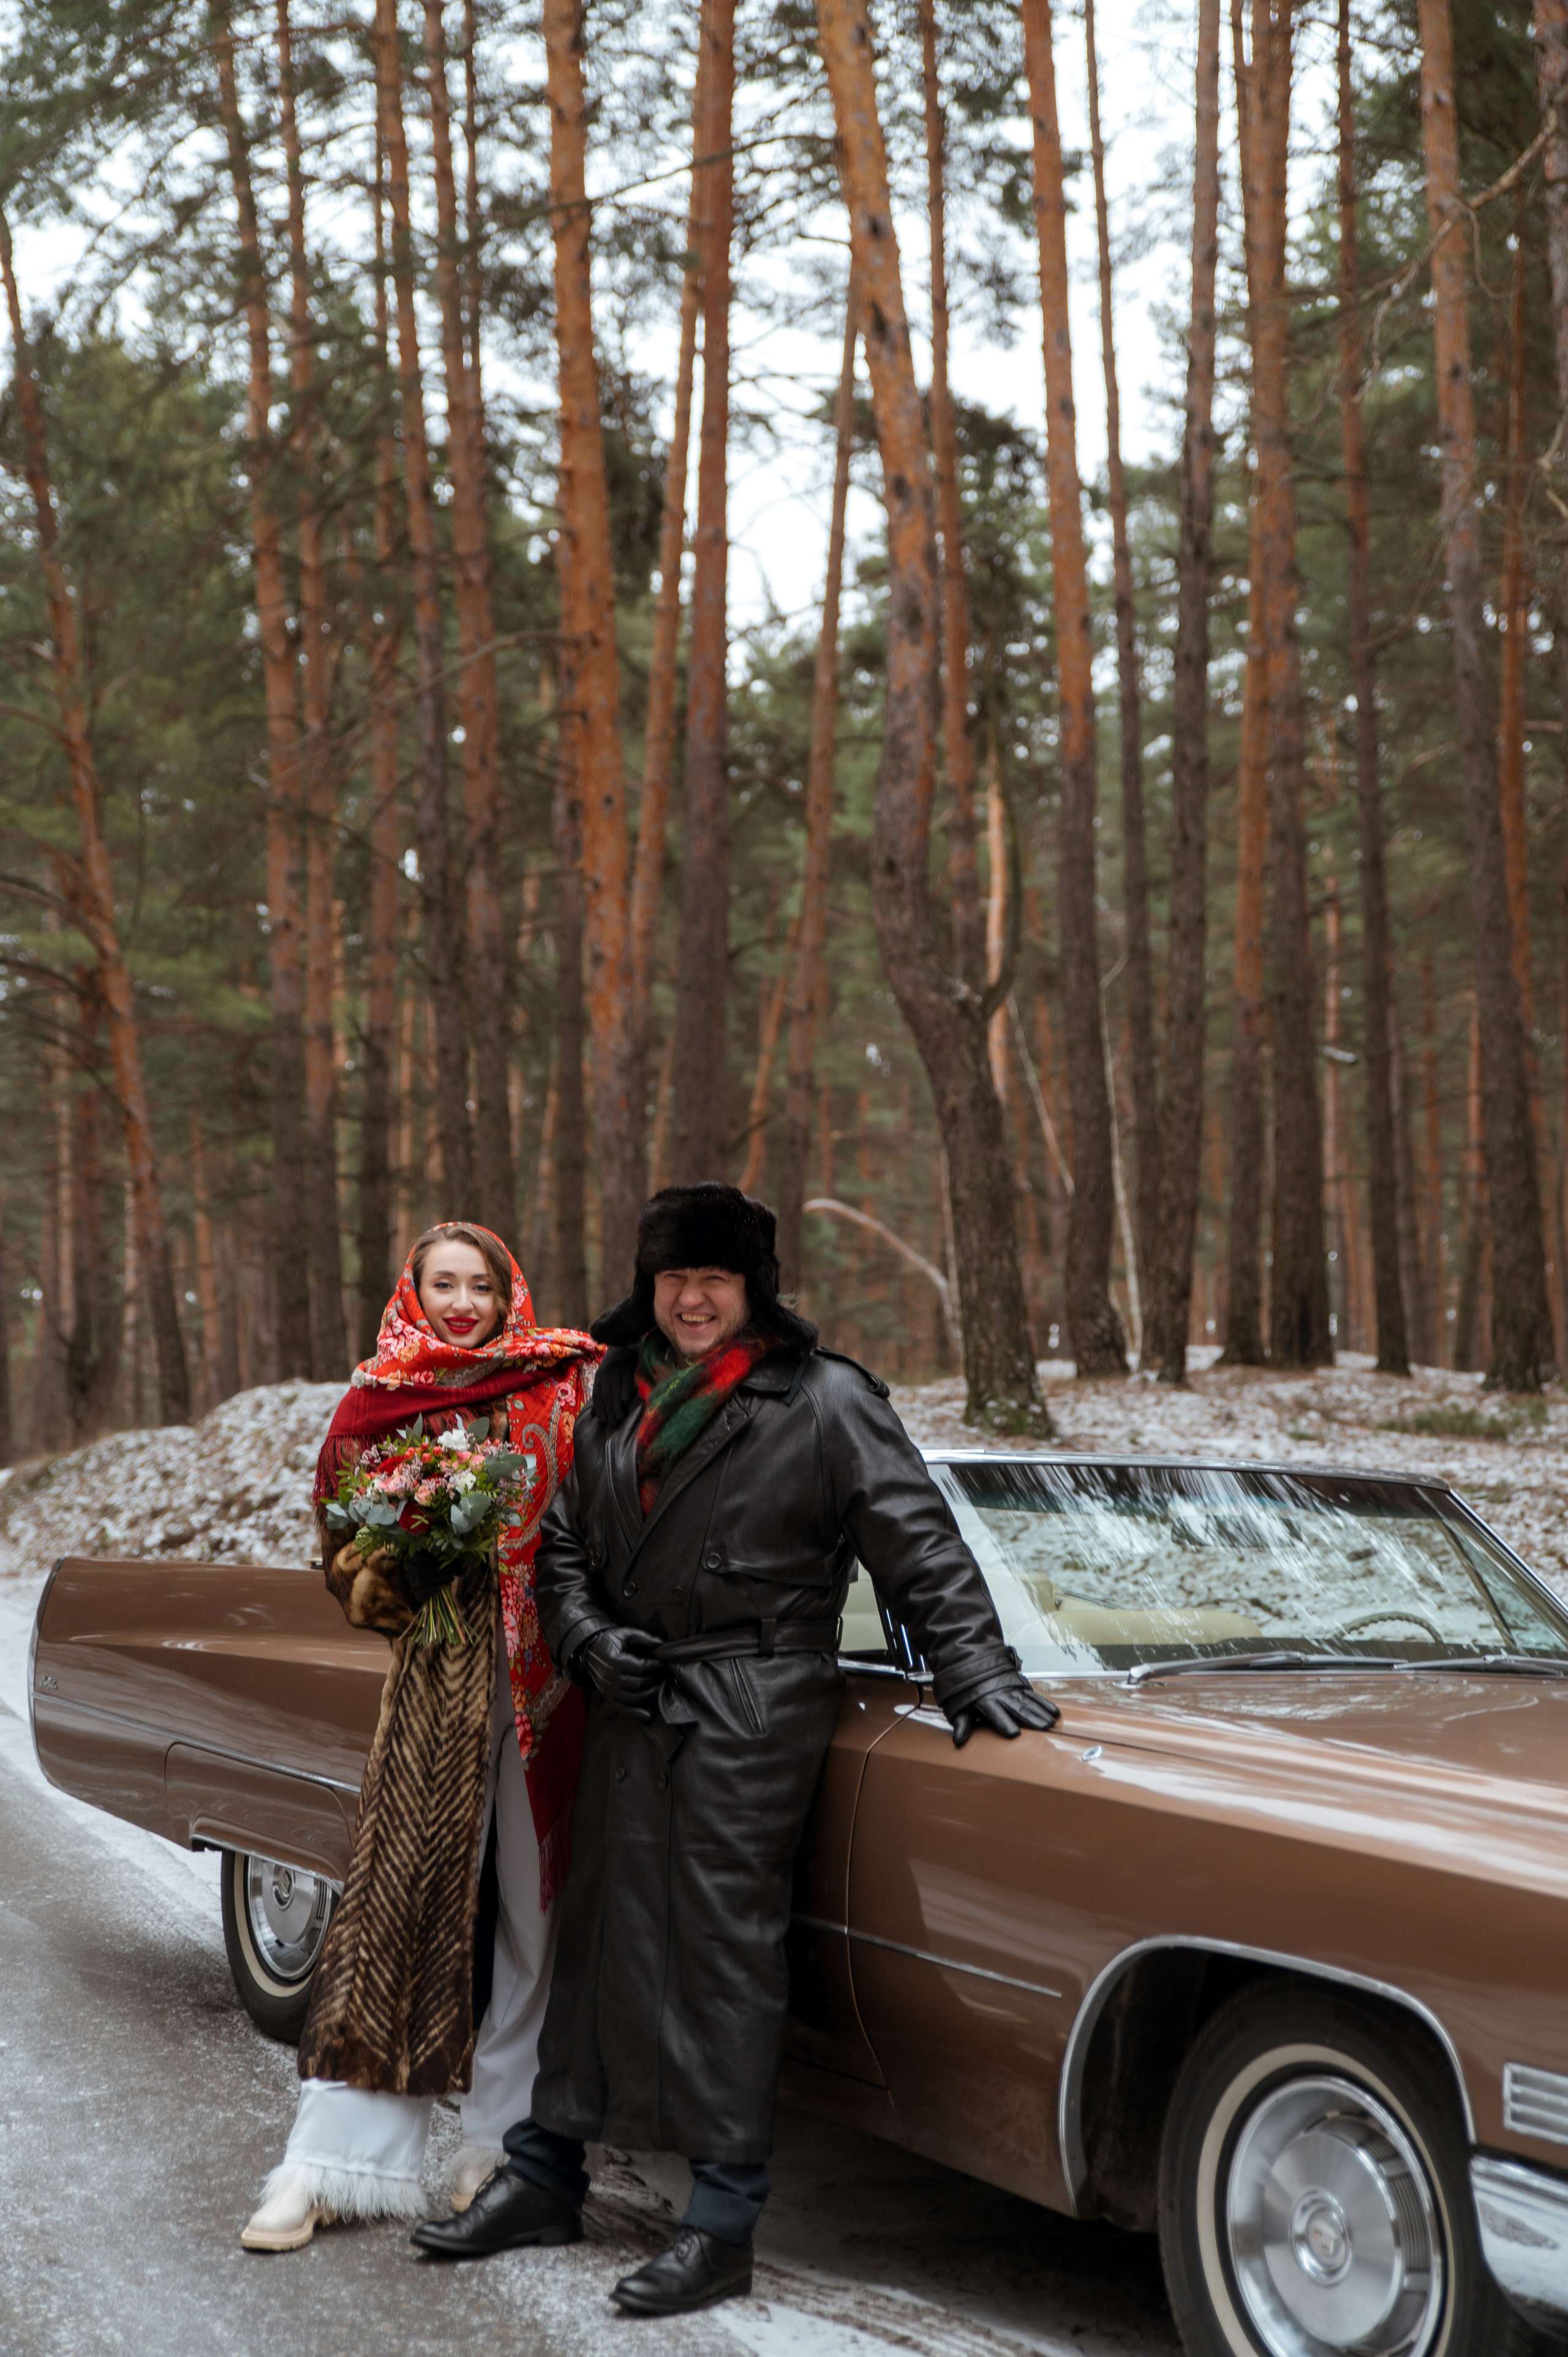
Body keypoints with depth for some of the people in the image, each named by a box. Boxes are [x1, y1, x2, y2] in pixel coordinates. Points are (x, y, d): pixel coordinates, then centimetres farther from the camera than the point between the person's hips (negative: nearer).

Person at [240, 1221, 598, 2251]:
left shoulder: (568, 1383, 4)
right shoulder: (378, 1405, 8)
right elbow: (347, 1551, 12)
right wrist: (401, 1568, -7)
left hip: (549, 1674, 0)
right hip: (437, 1674, 0)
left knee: (537, 1903, 6)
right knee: (400, 1896, -3)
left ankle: (504, 2139, 19)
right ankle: (331, 2161, 2)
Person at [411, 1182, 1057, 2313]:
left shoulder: (824, 1400, -3)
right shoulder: (621, 1400, 14)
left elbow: (920, 1544, -5)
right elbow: (564, 1546, 18)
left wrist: (974, 1667, -14)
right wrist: (591, 1640, 0)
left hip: (752, 1714, -6)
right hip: (633, 1705, 6)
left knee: (728, 1947, -5)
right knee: (602, 1933, 13)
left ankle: (724, 2224, 2)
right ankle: (546, 2175, 26)